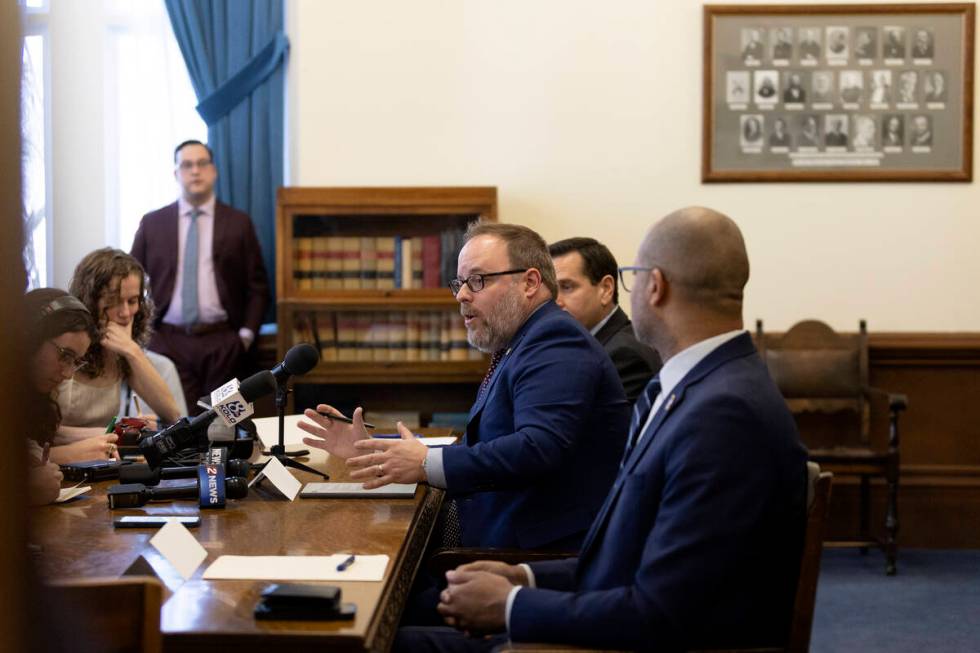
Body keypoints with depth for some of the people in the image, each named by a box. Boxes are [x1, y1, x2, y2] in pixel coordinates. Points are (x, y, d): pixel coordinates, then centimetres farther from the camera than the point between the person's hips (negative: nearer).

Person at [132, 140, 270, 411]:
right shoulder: (152, 223, 9)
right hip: (167, 341, 0)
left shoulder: (239, 223, 7)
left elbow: (257, 285, 7)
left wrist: (246, 335, -4)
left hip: (223, 341, 0)